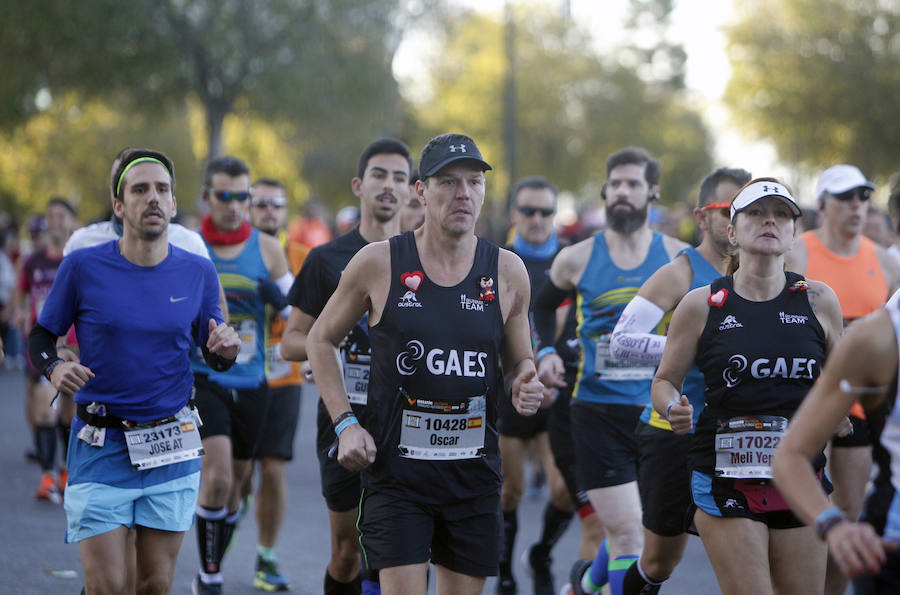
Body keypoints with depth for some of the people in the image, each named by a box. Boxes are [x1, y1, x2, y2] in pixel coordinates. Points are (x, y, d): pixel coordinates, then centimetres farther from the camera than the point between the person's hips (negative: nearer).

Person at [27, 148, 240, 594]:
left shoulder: (198, 272, 3)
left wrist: (225, 350, -11)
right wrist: (54, 369, -17)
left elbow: (212, 355, 12)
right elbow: (40, 337, 5)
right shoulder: (83, 267, -5)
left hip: (173, 444, 2)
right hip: (101, 445, -2)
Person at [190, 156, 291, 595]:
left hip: (251, 382, 4)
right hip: (201, 378, -3)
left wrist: (280, 301, -11)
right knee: (217, 475, -19)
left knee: (235, 484, 12)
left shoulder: (268, 249, 4)